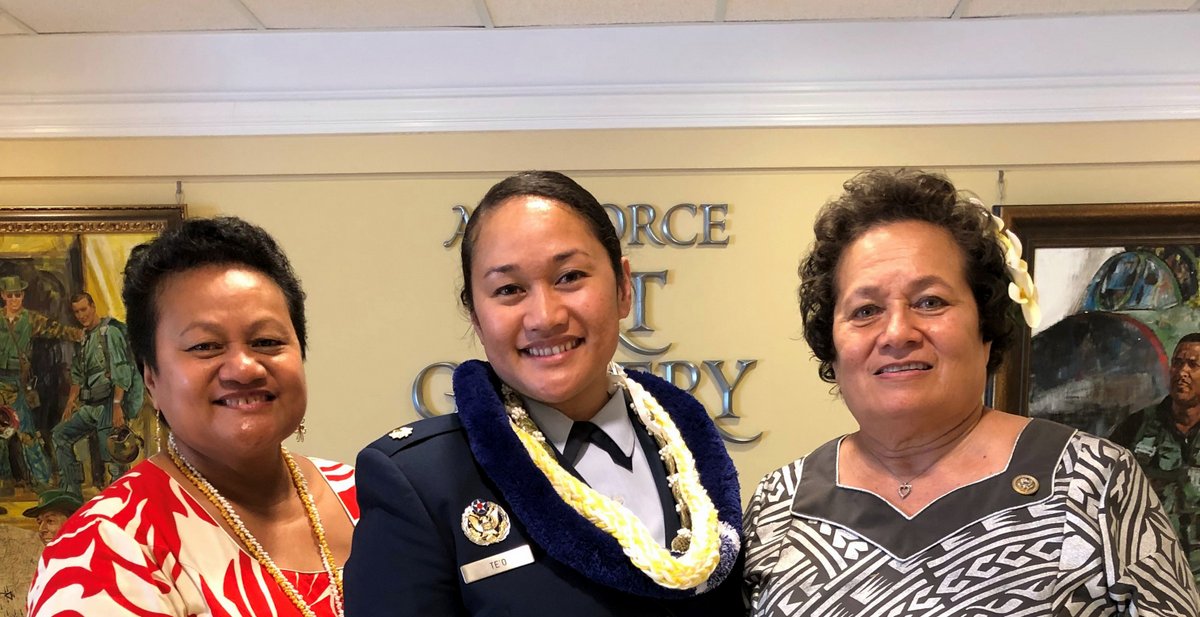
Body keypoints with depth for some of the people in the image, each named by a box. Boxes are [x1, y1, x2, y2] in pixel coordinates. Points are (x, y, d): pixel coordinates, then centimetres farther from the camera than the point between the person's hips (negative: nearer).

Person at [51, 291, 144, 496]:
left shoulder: (110, 332, -9)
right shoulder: (85, 337, 18)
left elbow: (121, 371, -17)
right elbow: (78, 375, 24)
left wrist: (117, 406, -23)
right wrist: (70, 402, 14)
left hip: (109, 403, -9)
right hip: (91, 405, 9)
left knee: (112, 456, -10)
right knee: (60, 434, 10)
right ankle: (71, 492, 12)